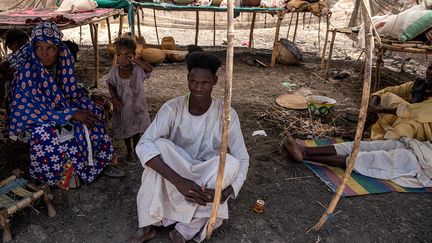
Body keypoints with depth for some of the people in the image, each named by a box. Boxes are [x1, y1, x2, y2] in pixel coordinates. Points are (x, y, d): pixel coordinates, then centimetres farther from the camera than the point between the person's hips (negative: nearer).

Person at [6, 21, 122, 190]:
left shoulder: (62, 64, -8)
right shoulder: (27, 70, -25)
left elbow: (73, 94, 4)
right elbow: (30, 111, -28)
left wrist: (92, 106, -15)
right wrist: (71, 114, -31)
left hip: (61, 109, 6)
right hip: (33, 121, -6)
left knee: (94, 114, -6)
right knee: (45, 132, -36)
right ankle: (58, 175, -10)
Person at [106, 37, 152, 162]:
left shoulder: (138, 69, -18)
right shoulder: (114, 71, -11)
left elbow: (150, 69, -36)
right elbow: (110, 84, 2)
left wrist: (135, 60, -42)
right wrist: (114, 98, -11)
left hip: (137, 105, -1)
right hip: (122, 106, 2)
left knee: (137, 129, 15)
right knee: (124, 128, 17)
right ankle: (129, 150, 40)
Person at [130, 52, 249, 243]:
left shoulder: (226, 114, -16)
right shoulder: (172, 108, -18)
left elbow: (242, 160, -14)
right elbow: (143, 145, -29)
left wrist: (226, 192, -34)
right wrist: (178, 181, -41)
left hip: (208, 180, 1)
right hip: (174, 176, 0)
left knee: (231, 162, -30)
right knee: (159, 145, -29)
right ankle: (147, 226, -21)